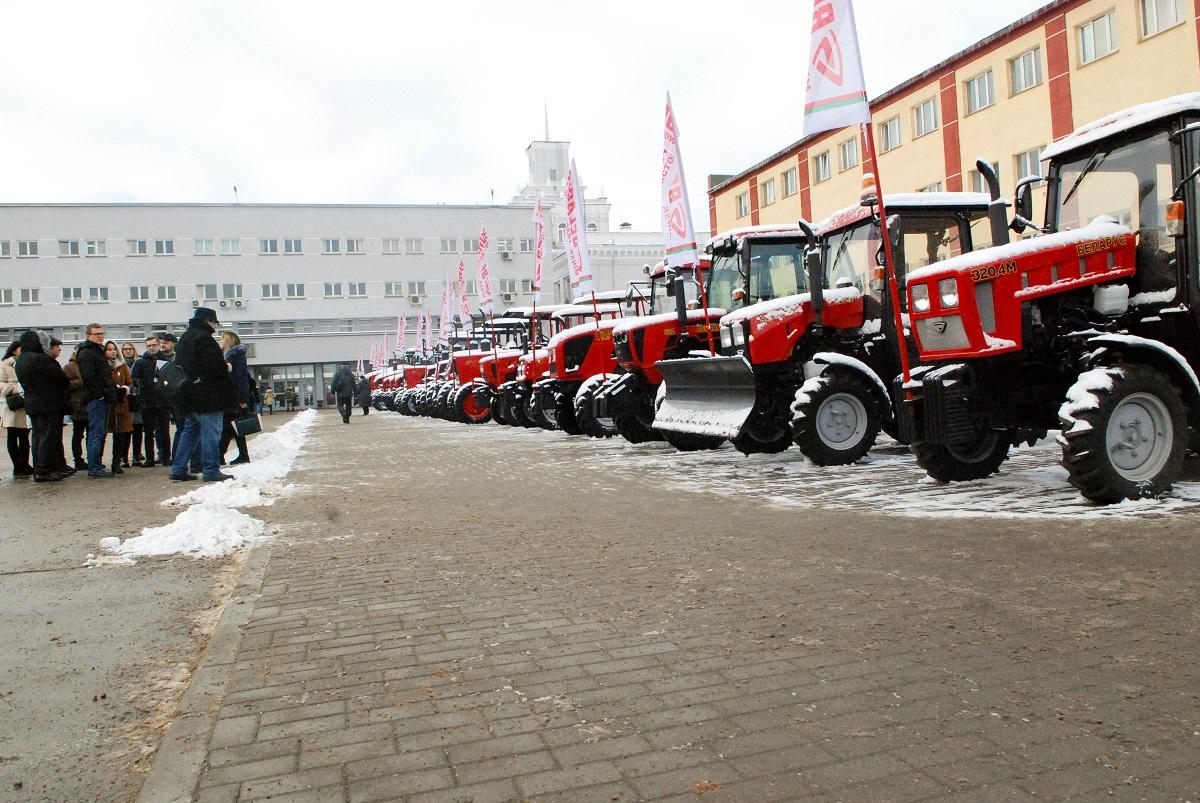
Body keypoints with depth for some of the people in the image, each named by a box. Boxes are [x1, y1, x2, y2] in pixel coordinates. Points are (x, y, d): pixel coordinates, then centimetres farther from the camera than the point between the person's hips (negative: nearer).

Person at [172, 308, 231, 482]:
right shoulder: (203, 338, -13)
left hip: (189, 394, 10)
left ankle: (178, 469, 17)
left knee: (190, 430, 16)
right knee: (211, 431, -6)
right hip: (207, 395, -10)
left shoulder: (185, 338, 19)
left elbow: (180, 364, 23)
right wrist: (226, 368, -3)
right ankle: (211, 471, -5)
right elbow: (212, 364, -22)